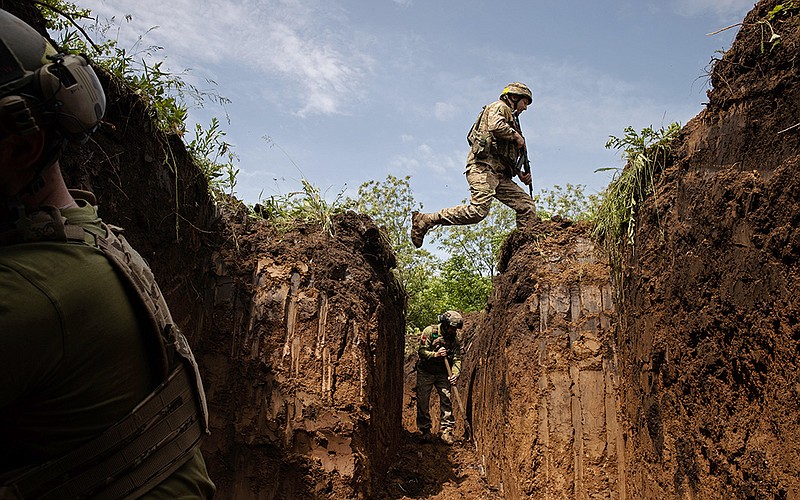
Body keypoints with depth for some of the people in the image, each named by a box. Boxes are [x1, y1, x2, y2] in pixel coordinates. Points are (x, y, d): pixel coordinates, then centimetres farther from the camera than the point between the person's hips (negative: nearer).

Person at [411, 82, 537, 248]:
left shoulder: (511, 120, 36)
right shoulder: (499, 107, 9)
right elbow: (496, 126, -17)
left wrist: (519, 173, 18)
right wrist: (516, 136, -1)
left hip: (498, 174, 10)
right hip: (483, 167, -10)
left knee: (527, 206, -2)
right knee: (478, 210, -24)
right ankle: (424, 220, -17)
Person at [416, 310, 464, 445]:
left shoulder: (454, 338, -3)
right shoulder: (430, 331, -14)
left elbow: (457, 359, -6)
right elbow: (421, 351, -15)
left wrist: (455, 374, -23)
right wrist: (435, 354, -30)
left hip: (442, 373, 3)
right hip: (425, 373, -2)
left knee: (447, 400, -5)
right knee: (423, 402, 1)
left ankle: (447, 431, 3)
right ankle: (425, 430, 15)